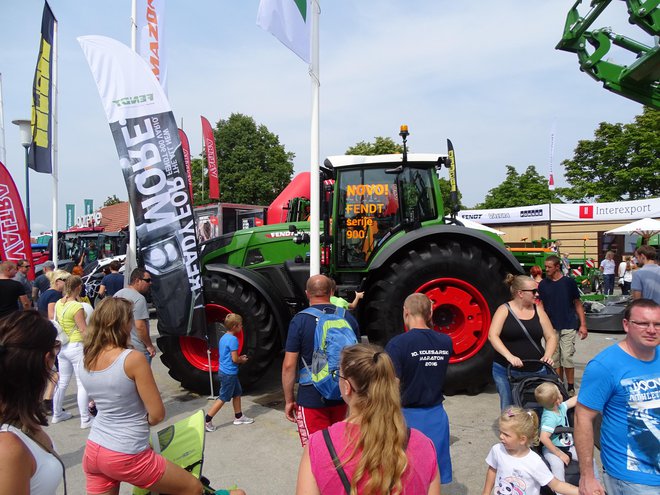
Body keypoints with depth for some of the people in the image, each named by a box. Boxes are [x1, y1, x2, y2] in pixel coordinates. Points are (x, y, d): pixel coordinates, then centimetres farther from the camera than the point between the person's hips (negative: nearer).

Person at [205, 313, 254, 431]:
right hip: (229, 373, -9)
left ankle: (238, 417, 30)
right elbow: (235, 359, -21)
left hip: (224, 370, 9)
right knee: (223, 398, 1)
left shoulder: (223, 337, 8)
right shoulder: (233, 339, -21)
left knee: (237, 393, 19)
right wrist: (242, 360, -1)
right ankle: (207, 420, 5)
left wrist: (239, 358, 12)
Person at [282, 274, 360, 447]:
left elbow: (289, 365, -13)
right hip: (341, 397, 5)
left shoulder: (299, 320, -11)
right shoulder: (348, 318, 0)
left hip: (311, 399, -4)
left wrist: (288, 400, -2)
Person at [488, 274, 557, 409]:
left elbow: (551, 337, 9)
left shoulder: (538, 310, 7)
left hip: (536, 371, 3)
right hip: (507, 371, -3)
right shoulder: (504, 310, -4)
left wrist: (547, 355, -9)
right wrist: (509, 356, -27)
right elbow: (492, 335, -14)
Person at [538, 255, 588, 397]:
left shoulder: (569, 282, -2)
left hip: (568, 326, -3)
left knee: (567, 357, -5)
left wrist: (583, 324, -3)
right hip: (551, 327, 3)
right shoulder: (543, 284, 4)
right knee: (554, 359, 8)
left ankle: (571, 388, 9)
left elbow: (578, 304, 2)